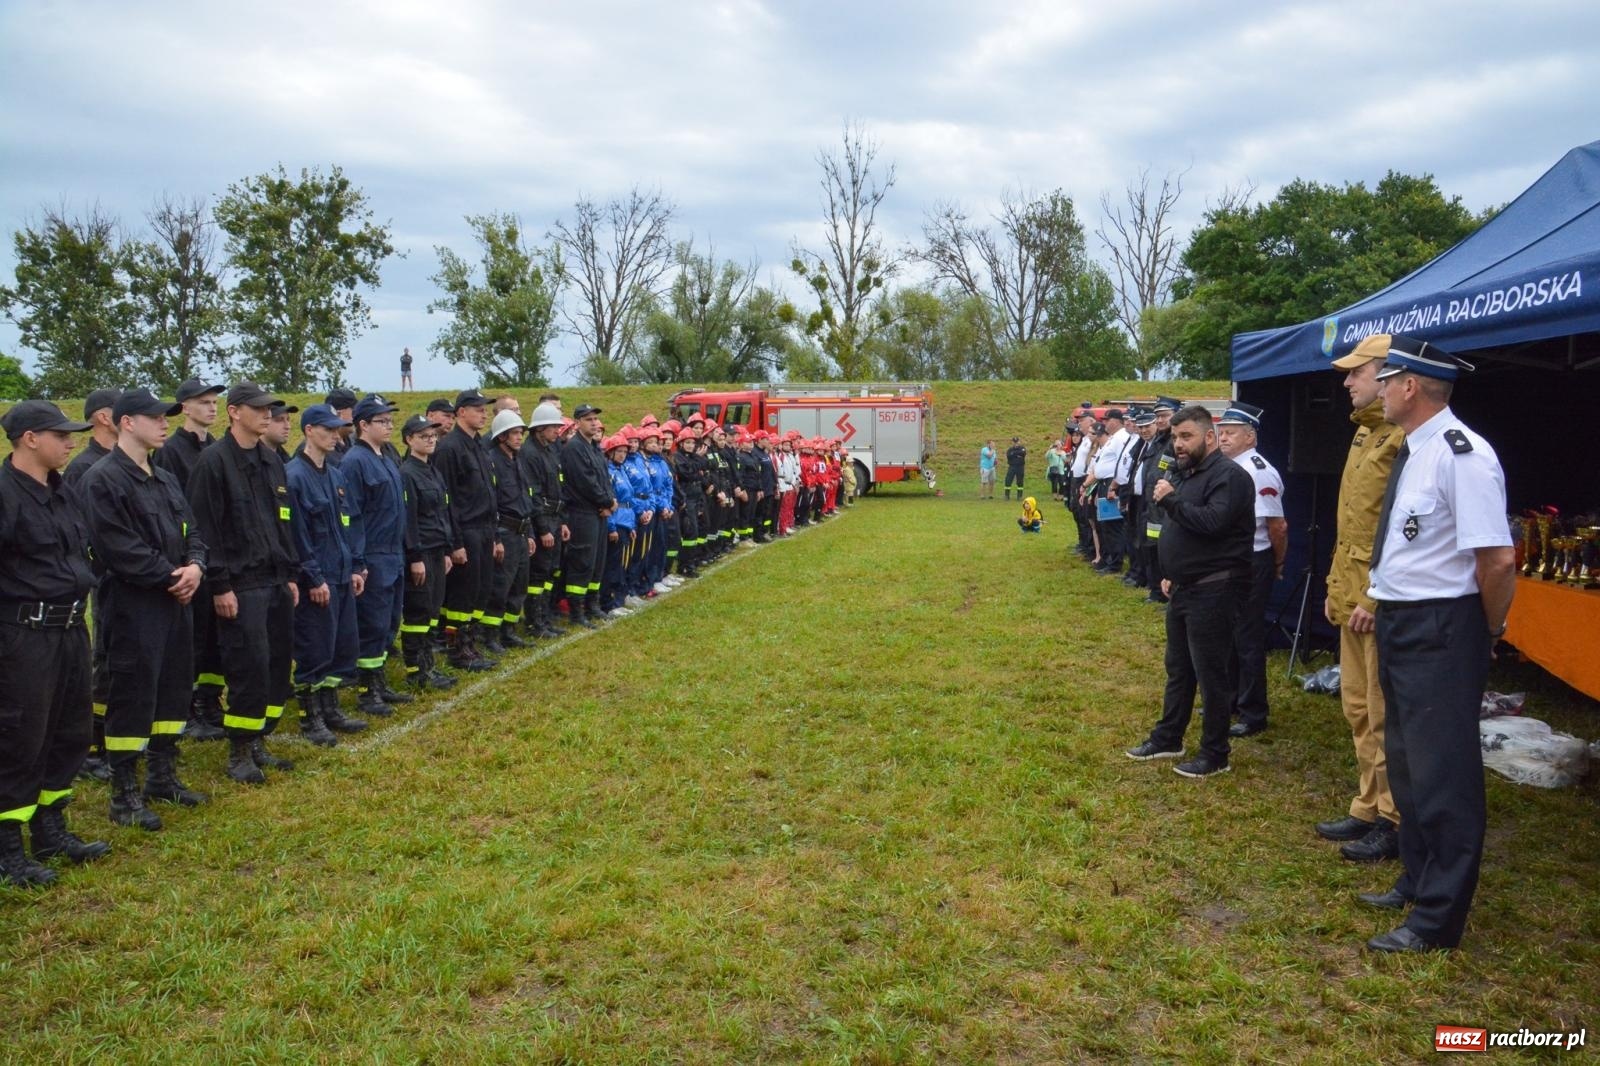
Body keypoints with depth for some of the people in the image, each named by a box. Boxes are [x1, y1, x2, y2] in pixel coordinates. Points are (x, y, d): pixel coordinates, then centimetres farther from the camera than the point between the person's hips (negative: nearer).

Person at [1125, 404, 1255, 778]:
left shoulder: (1228, 475, -15)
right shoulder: (1185, 473, 15)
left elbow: (1213, 522, -30)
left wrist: (1171, 500, -24)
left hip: (1213, 592, -10)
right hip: (1184, 589, 10)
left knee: (1210, 673, -1)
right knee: (1178, 668, 18)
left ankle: (1215, 755, 10)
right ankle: (1167, 739, 30)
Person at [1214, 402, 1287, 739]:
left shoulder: (1258, 472, -20)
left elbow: (1278, 527, -18)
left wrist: (1277, 563, -4)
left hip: (1252, 563, -9)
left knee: (1248, 638, 0)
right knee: (1228, 633, 19)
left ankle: (1253, 714, 12)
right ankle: (1231, 700, 35)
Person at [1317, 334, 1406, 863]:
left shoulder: (1405, 437, -17)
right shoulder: (1364, 433, 15)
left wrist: (1376, 598, -21)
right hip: (1353, 597, 10)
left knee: (1385, 715, 0)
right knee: (1358, 708, 17)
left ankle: (1395, 824, 13)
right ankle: (1368, 810, 29)